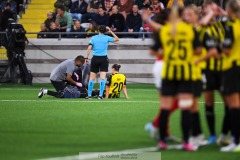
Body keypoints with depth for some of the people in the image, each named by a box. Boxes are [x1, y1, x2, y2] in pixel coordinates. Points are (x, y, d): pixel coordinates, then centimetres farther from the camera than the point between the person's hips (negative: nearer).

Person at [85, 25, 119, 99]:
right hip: (104, 58, -1)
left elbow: (89, 48, -4)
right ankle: (100, 95, -12)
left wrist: (86, 58, -2)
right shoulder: (107, 38, 3)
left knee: (92, 78, 5)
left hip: (95, 58, 1)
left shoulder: (93, 38, 5)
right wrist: (110, 31, 20)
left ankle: (89, 95, 3)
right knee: (102, 77, -4)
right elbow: (117, 39, 18)